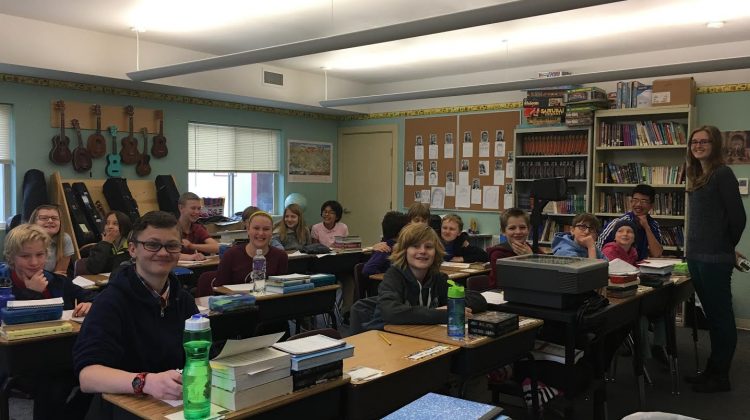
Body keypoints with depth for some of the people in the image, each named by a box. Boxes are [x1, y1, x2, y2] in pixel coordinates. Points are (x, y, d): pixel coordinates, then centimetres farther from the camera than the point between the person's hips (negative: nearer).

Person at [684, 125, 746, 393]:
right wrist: (692, 248, 14)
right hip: (696, 256, 9)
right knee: (711, 315, 15)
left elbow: (738, 216, -11)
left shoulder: (723, 174, -10)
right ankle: (712, 370, 25)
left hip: (715, 259, -8)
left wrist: (727, 248, 2)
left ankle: (720, 377, 10)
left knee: (721, 316, 1)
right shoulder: (697, 176, 14)